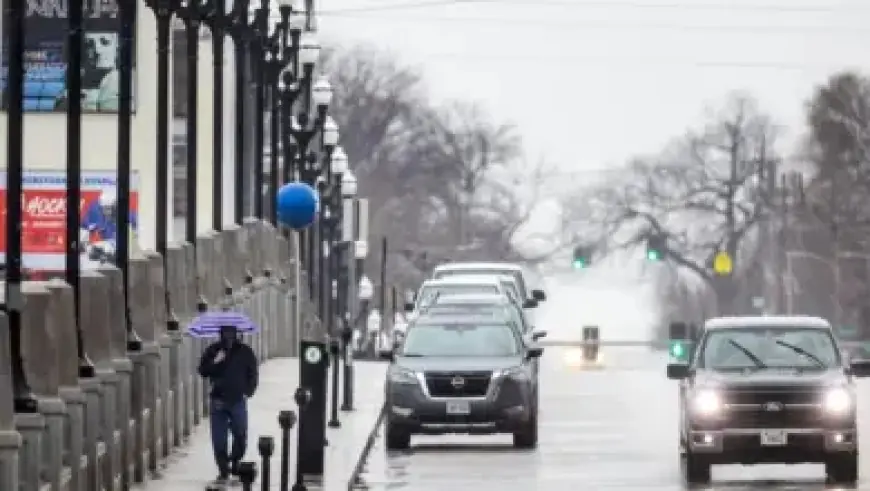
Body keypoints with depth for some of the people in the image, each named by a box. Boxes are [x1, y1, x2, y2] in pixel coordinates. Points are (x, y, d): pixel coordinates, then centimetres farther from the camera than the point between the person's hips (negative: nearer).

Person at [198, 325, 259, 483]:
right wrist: (215, 363, -15)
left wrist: (248, 392, -2)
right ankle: (223, 470, 9)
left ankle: (235, 465, 18)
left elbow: (253, 374, 9)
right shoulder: (213, 350, 4)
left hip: (238, 400, 0)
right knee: (219, 439, 0)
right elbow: (203, 371, 2)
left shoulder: (245, 352, 3)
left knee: (241, 437, -1)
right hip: (218, 401, 0)